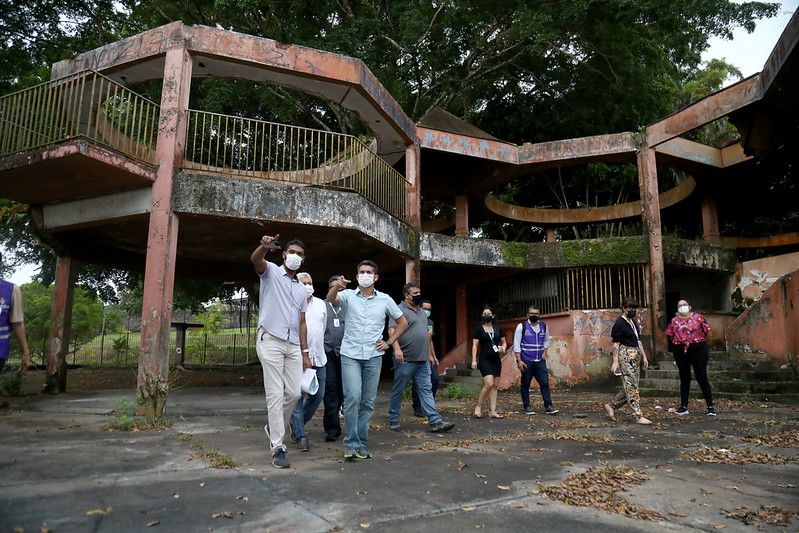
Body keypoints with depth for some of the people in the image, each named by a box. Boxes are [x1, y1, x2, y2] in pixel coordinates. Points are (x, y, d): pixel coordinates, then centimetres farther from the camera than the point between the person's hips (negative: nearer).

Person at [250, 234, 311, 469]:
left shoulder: (302, 289, 20)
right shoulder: (271, 272, 4)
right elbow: (255, 259, -20)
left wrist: (305, 353, 13)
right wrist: (264, 246, -44)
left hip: (293, 346, 6)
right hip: (270, 341, -6)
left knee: (294, 393, 4)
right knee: (276, 394, -6)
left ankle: (274, 427, 30)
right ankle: (278, 447, 0)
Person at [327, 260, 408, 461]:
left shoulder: (385, 300, 5)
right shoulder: (348, 295, -1)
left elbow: (402, 322, 15)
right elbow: (331, 299, -23)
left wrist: (389, 342, 5)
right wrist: (336, 287, -45)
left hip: (374, 356, 3)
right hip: (350, 355, -2)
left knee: (368, 402, 7)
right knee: (353, 397, -14)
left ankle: (361, 443, 19)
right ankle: (351, 444, -2)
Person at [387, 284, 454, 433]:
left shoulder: (421, 311, 20)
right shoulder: (399, 310, -6)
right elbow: (392, 330, -17)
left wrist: (429, 354, 24)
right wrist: (397, 348, -29)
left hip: (422, 361, 7)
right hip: (405, 360, -7)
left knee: (426, 390, 3)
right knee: (398, 391, 4)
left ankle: (436, 422, 0)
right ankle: (393, 421, 16)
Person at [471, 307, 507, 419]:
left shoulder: (498, 328, 9)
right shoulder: (479, 329, -1)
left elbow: (504, 342, 18)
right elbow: (475, 345, -2)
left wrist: (503, 348, -5)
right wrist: (474, 360, -10)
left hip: (496, 360, 5)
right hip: (485, 359, -5)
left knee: (495, 386, 4)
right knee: (489, 384, -17)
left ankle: (493, 411, 9)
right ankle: (478, 407, -1)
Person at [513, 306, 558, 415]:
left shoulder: (544, 326, 7)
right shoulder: (522, 327, -5)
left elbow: (547, 340, 22)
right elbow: (516, 345, -5)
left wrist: (544, 353, 7)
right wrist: (519, 361, -11)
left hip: (540, 361, 3)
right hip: (526, 361, -3)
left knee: (545, 382, -2)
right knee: (525, 384, 4)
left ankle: (548, 406, 3)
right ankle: (526, 406, 14)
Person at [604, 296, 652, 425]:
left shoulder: (633, 322, 16)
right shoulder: (619, 323, -9)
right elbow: (616, 344, -12)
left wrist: (644, 356, 17)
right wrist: (615, 362, -16)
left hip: (636, 356, 9)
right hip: (626, 356, -9)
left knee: (629, 386, 10)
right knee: (631, 386, -5)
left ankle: (611, 406, 23)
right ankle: (638, 416, -2)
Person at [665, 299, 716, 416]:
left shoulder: (698, 317, 0)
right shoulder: (674, 321, 6)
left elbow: (707, 330, 5)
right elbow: (670, 334, 14)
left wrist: (696, 338, 5)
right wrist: (681, 340, 7)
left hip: (698, 349, -2)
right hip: (681, 351, 3)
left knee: (702, 377, -2)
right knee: (684, 378, 10)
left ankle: (710, 406, 6)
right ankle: (684, 407, 16)